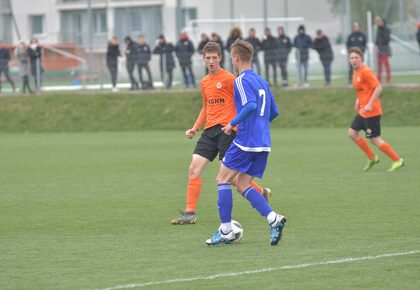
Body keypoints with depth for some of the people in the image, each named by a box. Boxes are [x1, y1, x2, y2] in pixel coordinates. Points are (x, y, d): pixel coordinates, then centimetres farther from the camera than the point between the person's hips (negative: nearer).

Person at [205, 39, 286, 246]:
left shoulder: (242, 81, -9)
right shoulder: (262, 81, 17)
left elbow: (250, 105, -25)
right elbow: (274, 112, 20)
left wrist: (233, 123, -16)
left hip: (245, 141, -8)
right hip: (263, 143, 8)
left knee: (223, 179, 4)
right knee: (242, 185, 11)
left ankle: (226, 231, 2)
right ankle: (273, 218, -9)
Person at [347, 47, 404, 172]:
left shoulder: (366, 72, -18)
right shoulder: (356, 72, 11)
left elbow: (378, 88, -23)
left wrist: (370, 104, -26)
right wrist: (358, 100, 15)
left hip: (371, 111, -10)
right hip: (363, 110, 10)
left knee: (374, 139, -6)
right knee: (352, 133, 9)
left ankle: (397, 160, 4)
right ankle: (372, 158, 18)